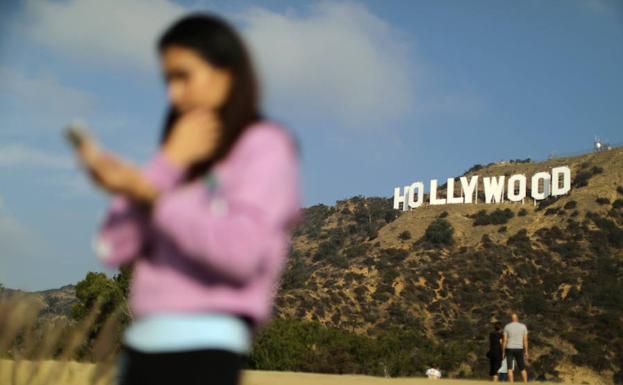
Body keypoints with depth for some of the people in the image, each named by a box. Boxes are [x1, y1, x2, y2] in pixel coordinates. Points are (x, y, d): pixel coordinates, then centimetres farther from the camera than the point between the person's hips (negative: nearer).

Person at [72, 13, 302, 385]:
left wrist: (155, 199, -13)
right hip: (141, 344, 7)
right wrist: (169, 162, 0)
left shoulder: (265, 146, 1)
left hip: (202, 350, -6)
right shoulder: (180, 157, 19)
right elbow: (115, 248, 7)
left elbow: (242, 251, -16)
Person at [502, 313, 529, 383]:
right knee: (522, 368, 11)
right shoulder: (523, 326, 1)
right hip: (519, 349, 1)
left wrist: (503, 352, 2)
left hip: (509, 349, -1)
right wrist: (526, 351, 2)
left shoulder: (507, 327, -1)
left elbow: (504, 340, -3)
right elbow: (525, 340, -2)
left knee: (510, 369, -1)